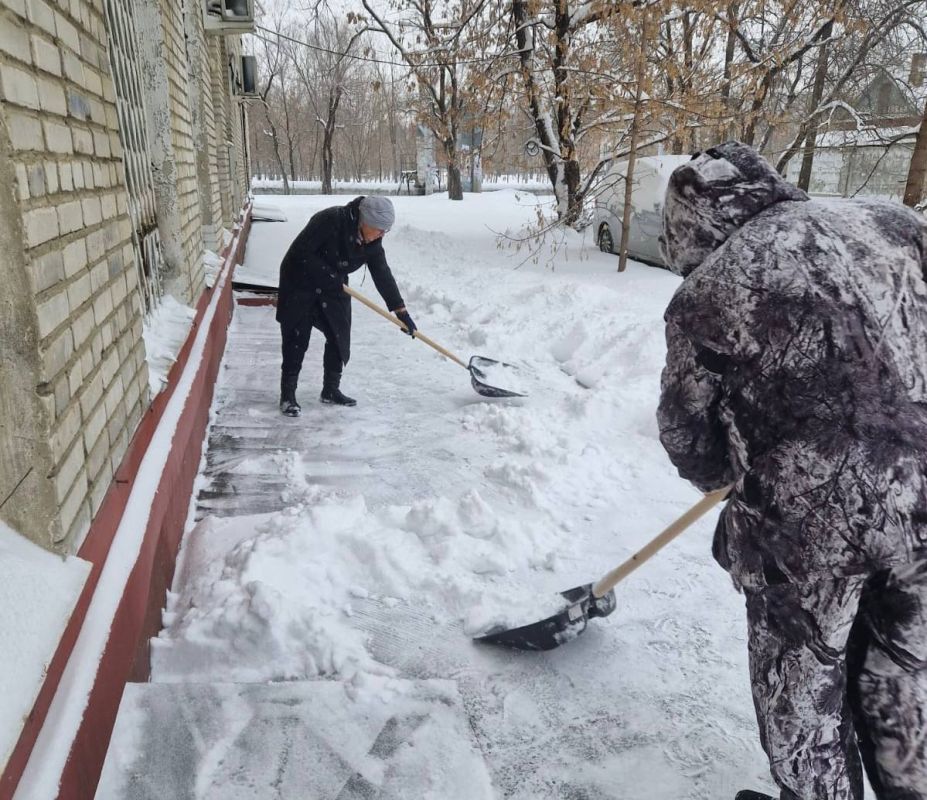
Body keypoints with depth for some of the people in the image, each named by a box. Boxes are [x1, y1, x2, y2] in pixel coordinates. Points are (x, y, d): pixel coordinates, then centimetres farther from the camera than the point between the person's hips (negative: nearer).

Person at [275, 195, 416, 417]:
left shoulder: (371, 241, -10)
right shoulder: (329, 220, -29)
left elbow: (382, 274, -5)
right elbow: (300, 253, -27)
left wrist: (400, 310, -8)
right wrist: (327, 275, -26)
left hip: (333, 288, 6)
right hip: (300, 283, -6)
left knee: (339, 338, 5)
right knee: (297, 340, -5)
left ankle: (331, 390, 19)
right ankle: (287, 395, 3)